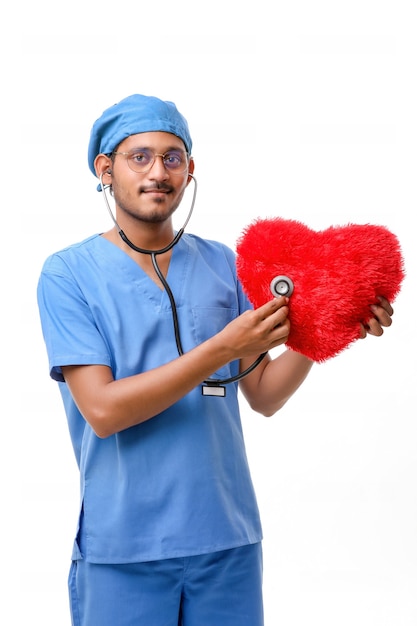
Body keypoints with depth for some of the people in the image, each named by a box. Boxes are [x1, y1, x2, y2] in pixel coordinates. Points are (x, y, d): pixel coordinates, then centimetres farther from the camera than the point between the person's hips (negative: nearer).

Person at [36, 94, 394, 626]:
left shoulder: (222, 264, 5)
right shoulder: (68, 274, -6)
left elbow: (263, 396, 6)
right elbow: (103, 410, -16)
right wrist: (222, 349, -21)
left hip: (228, 540, 3)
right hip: (123, 549, -3)